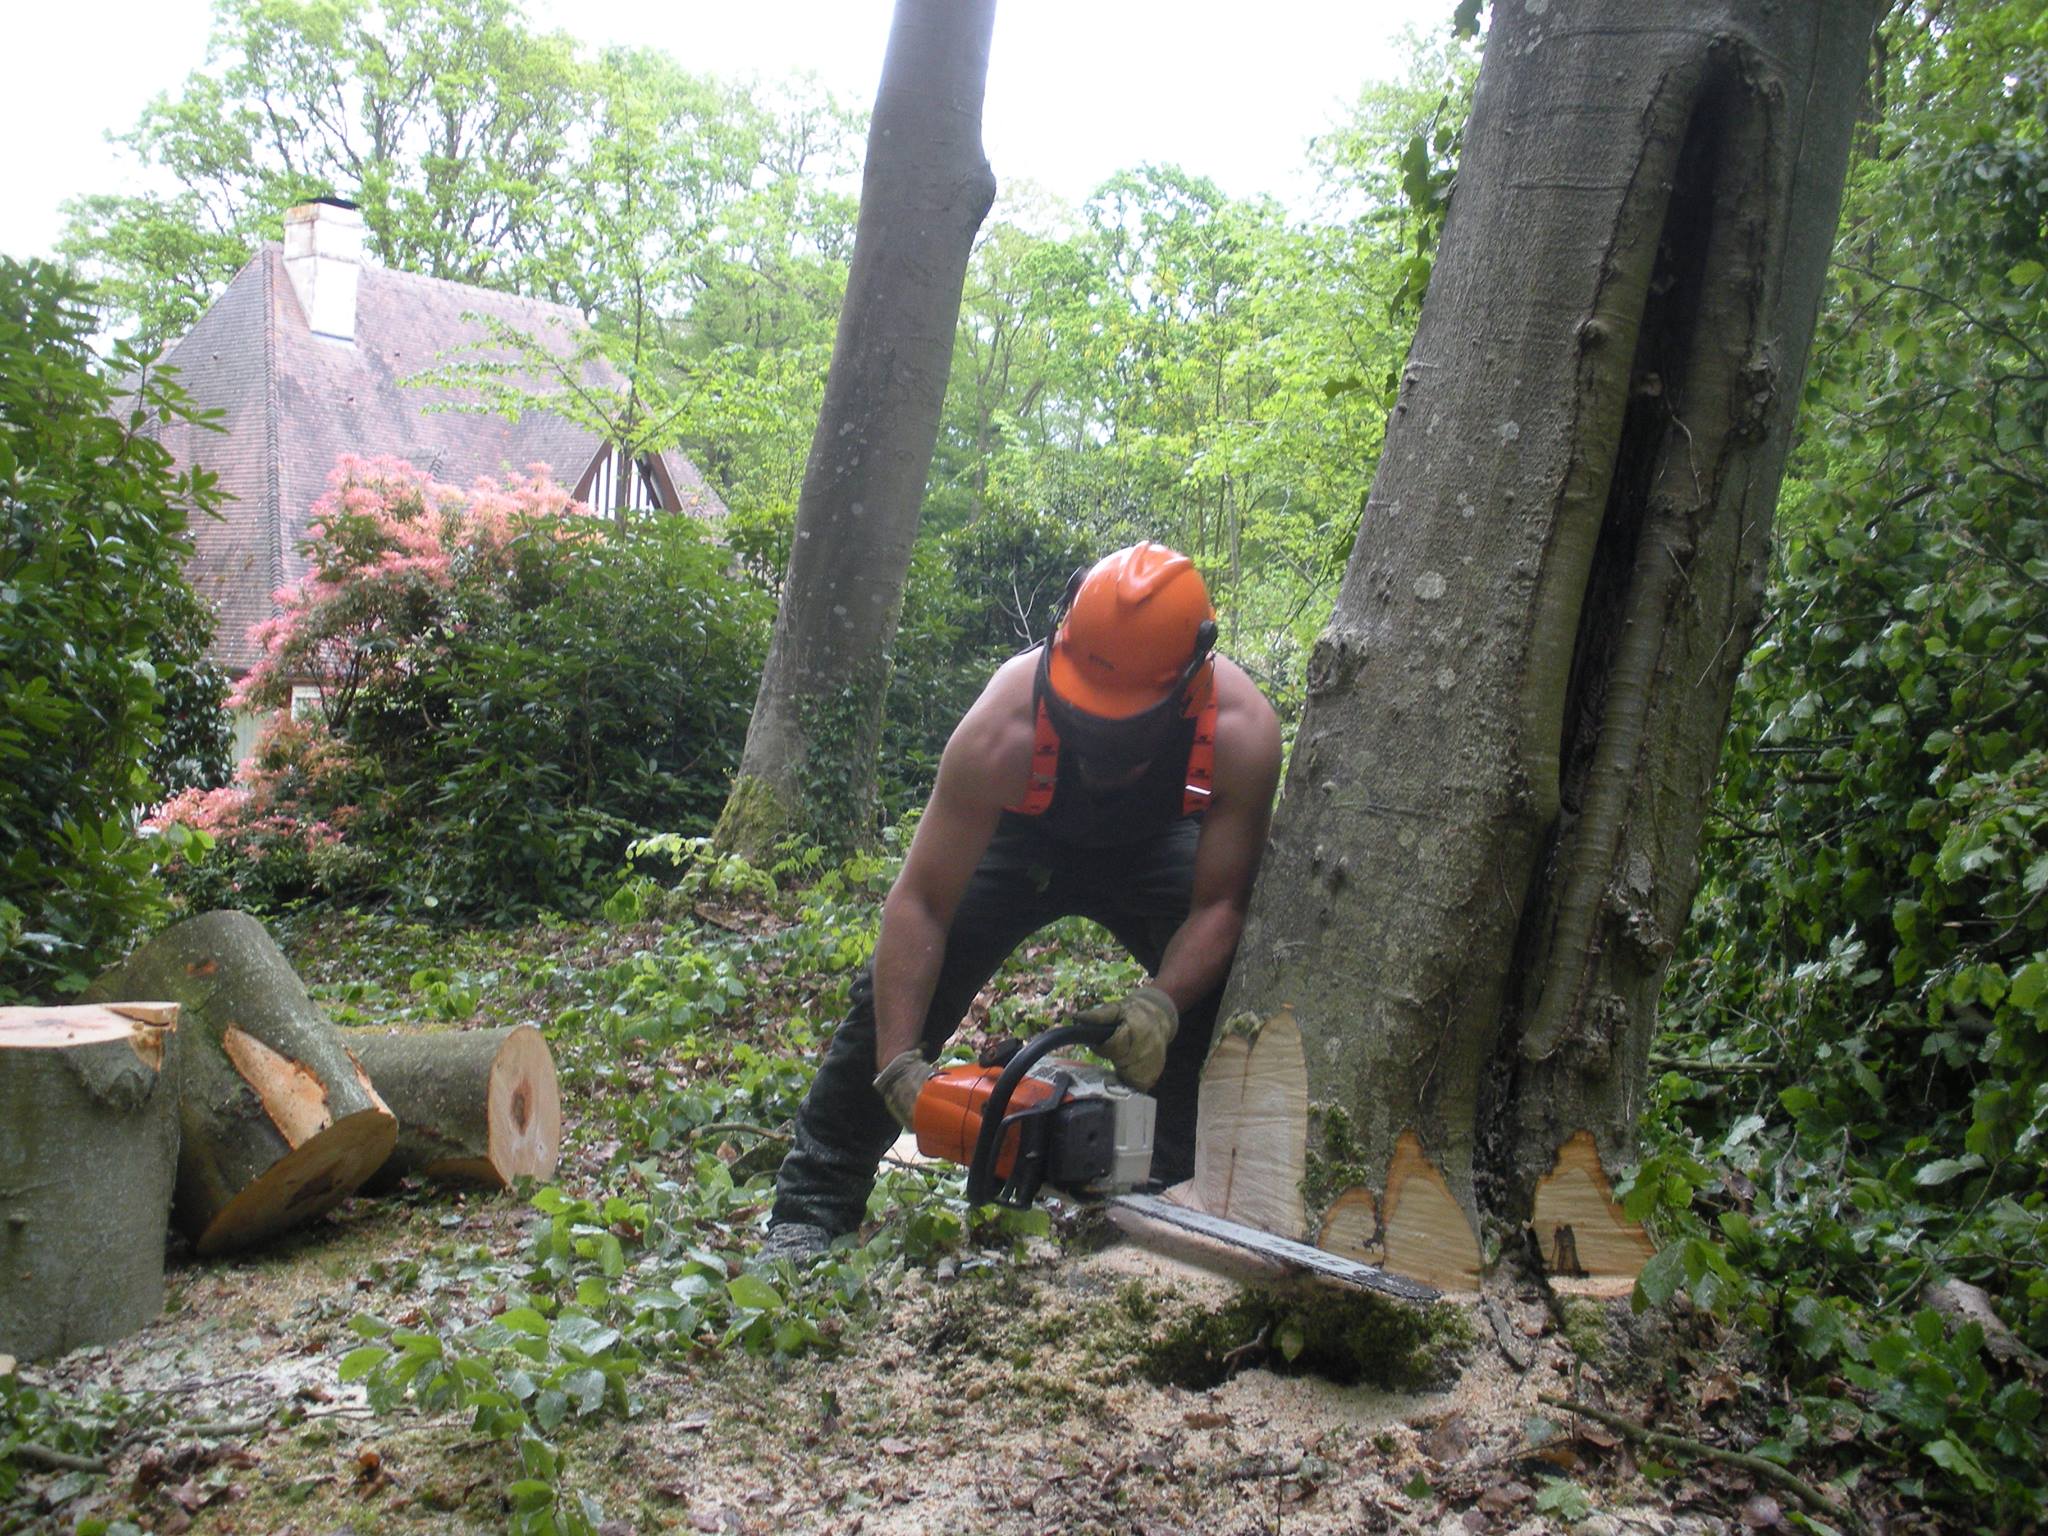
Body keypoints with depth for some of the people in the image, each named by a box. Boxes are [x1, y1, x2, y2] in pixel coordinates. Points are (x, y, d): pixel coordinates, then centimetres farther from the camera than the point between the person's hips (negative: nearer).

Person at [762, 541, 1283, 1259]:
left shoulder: (1242, 730, -36)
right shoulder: (1003, 728, -40)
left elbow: (1218, 905, -26)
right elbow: (919, 904, -34)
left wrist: (1160, 1006, -43)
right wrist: (898, 1064, -40)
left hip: (1154, 848, 1)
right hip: (1018, 838, -1)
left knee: (1219, 990, -20)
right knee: (900, 988, -12)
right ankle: (811, 1206, 1)